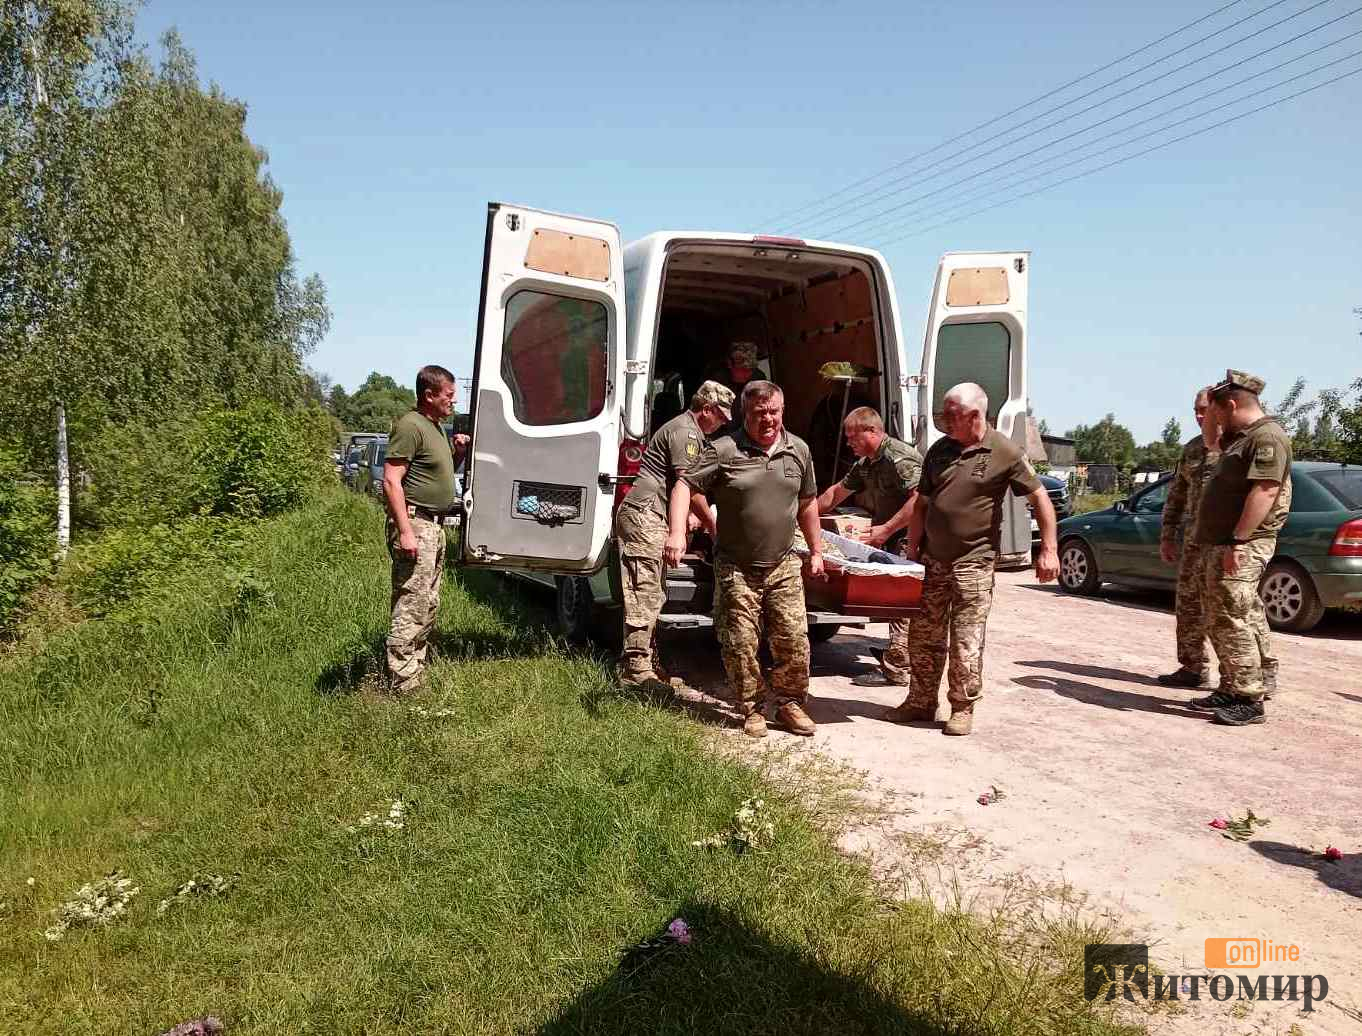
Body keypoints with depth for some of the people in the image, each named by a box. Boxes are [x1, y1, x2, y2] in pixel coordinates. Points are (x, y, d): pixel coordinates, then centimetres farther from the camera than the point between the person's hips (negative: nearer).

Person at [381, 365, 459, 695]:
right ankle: (402, 685, -7)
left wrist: (457, 452, 16)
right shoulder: (410, 426, -14)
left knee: (429, 605, 17)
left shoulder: (436, 427, 16)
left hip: (434, 526, 10)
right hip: (415, 524, -10)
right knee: (411, 607, -10)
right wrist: (405, 531, -25)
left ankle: (417, 672, 28)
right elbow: (391, 481, -20)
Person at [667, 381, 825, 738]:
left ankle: (789, 704, 22)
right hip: (736, 567, -3)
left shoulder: (798, 450, 7)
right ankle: (752, 710, 20)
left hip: (783, 565, 3)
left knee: (794, 640, 2)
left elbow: (807, 504, 18)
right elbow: (685, 487, -11)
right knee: (741, 644, 2)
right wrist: (677, 533, -26)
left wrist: (816, 551, 20)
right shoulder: (724, 450, -7)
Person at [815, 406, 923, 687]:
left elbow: (921, 498, -27)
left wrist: (886, 529, -24)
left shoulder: (899, 457, -18)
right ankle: (896, 654, 24)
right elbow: (837, 491, 26)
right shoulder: (866, 464, 15)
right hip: (893, 541, 10)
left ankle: (895, 669, -4)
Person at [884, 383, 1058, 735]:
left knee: (966, 641, 0)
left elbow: (1040, 498, -3)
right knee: (923, 635, 10)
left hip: (973, 562, -5)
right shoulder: (939, 450, 8)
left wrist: (1049, 550, -7)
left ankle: (963, 709, 15)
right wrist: (913, 549, 8)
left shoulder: (1004, 453, -7)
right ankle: (920, 702, 24)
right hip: (932, 559, 5)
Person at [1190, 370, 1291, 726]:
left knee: (1232, 620, -12)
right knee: (1219, 621, 14)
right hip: (1220, 542, 11)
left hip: (1241, 546, -11)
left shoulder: (1267, 436, -14)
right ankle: (1230, 689, 23)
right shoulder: (1241, 437, 19)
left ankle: (1250, 700, -8)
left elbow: (1264, 491, -23)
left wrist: (1238, 542, -27)